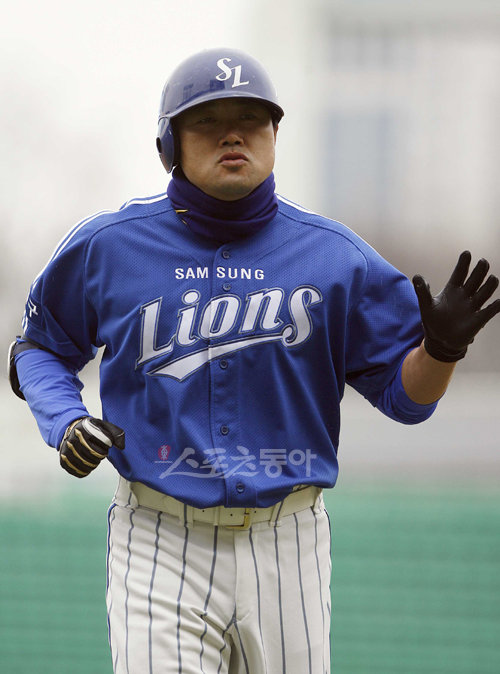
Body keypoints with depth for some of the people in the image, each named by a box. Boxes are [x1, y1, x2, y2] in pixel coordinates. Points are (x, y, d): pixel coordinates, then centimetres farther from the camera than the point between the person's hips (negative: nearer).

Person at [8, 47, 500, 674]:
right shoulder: (107, 246, 1)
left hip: (287, 543, 1)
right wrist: (64, 421, -4)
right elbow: (40, 346, 16)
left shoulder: (333, 256, 2)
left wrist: (441, 348, -18)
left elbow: (404, 393, 4)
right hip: (159, 544, -1)